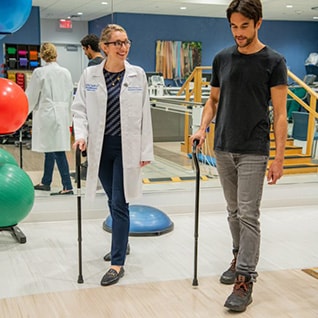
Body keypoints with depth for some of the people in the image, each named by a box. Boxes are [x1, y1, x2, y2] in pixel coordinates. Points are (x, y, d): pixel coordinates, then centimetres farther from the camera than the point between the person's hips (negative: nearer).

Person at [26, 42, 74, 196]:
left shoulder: (39, 72, -9)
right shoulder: (66, 72, 5)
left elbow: (31, 96, -3)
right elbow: (70, 96, 11)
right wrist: (67, 117, 20)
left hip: (46, 113, -5)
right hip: (62, 115, 6)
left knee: (57, 150, -6)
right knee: (50, 149, 15)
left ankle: (67, 186, -9)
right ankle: (45, 182, 27)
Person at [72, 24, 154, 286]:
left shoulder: (138, 75, -2)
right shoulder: (89, 75, 0)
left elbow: (144, 115, -1)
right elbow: (80, 109, 4)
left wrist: (146, 150, -2)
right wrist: (81, 136, -13)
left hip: (127, 147, -2)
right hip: (101, 147, 2)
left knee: (119, 203, -4)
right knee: (114, 202, 15)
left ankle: (117, 263, 3)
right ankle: (121, 243, 37)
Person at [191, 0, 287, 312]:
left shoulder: (273, 61, -8)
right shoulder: (222, 58, 6)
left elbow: (279, 113, -9)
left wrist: (279, 158, -13)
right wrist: (203, 128, -3)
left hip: (253, 152, -5)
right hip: (223, 149, 5)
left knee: (248, 215, -4)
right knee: (233, 211, 15)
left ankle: (245, 280, 2)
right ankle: (240, 258, 33)